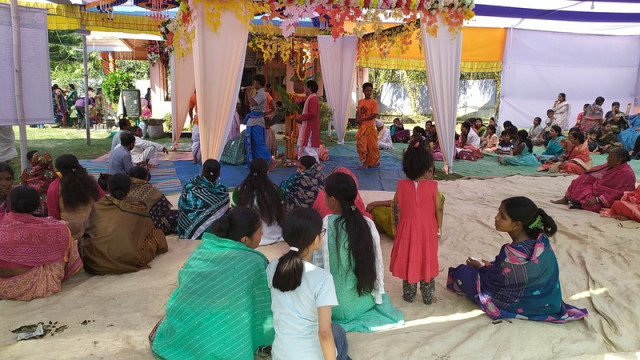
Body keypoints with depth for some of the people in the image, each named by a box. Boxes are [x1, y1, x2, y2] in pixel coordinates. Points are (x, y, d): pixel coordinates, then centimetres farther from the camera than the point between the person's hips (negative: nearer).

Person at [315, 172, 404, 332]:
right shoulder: (368, 224, -10)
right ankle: (366, 311, 24)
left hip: (339, 307, -4)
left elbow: (318, 267, -11)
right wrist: (377, 294, 14)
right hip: (366, 300, 5)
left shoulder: (324, 227, -20)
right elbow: (378, 263, -2)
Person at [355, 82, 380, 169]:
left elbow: (374, 115, -13)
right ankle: (365, 163, 12)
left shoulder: (374, 102, -7)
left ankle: (375, 162, 17)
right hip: (361, 127, 5)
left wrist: (362, 120, -16)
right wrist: (357, 119, -7)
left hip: (370, 127, -5)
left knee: (372, 145, 1)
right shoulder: (360, 101, 9)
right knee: (361, 145, 3)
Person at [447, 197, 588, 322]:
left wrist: (480, 266, 1)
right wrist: (490, 265, 8)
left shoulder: (513, 255, -36)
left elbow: (494, 281, -18)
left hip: (521, 304, -8)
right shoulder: (540, 239, -14)